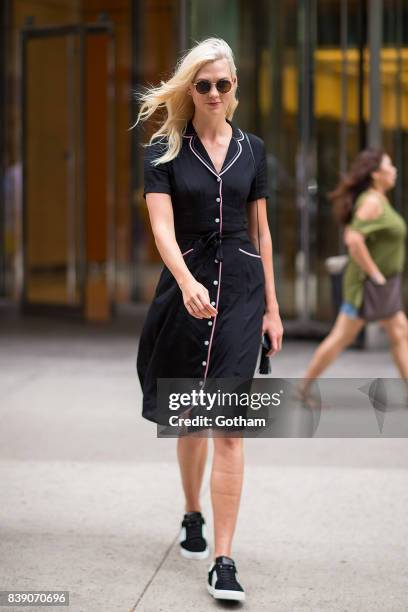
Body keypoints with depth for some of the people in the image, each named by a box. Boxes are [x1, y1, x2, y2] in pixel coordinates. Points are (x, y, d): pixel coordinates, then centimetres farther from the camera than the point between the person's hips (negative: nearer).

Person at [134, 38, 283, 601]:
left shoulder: (252, 150, 7)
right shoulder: (165, 151, 0)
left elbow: (261, 231, 12)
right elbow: (162, 227, -12)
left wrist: (272, 306, 9)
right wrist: (187, 282, -30)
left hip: (241, 288, 0)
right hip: (186, 285, 0)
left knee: (230, 426, -9)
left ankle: (223, 560, -9)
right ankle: (193, 517, 38)